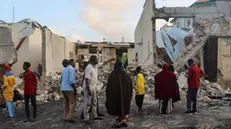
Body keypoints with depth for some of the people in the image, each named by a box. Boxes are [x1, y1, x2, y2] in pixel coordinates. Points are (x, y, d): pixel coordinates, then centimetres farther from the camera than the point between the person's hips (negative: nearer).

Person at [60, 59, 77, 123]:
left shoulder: (64, 69, 15)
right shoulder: (71, 69, -12)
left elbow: (61, 79, 20)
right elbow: (71, 80, -20)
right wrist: (75, 89, -14)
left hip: (63, 88, 9)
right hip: (69, 89, -9)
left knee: (66, 102, 12)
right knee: (73, 102, -4)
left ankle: (66, 117, 16)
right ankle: (69, 117, -5)